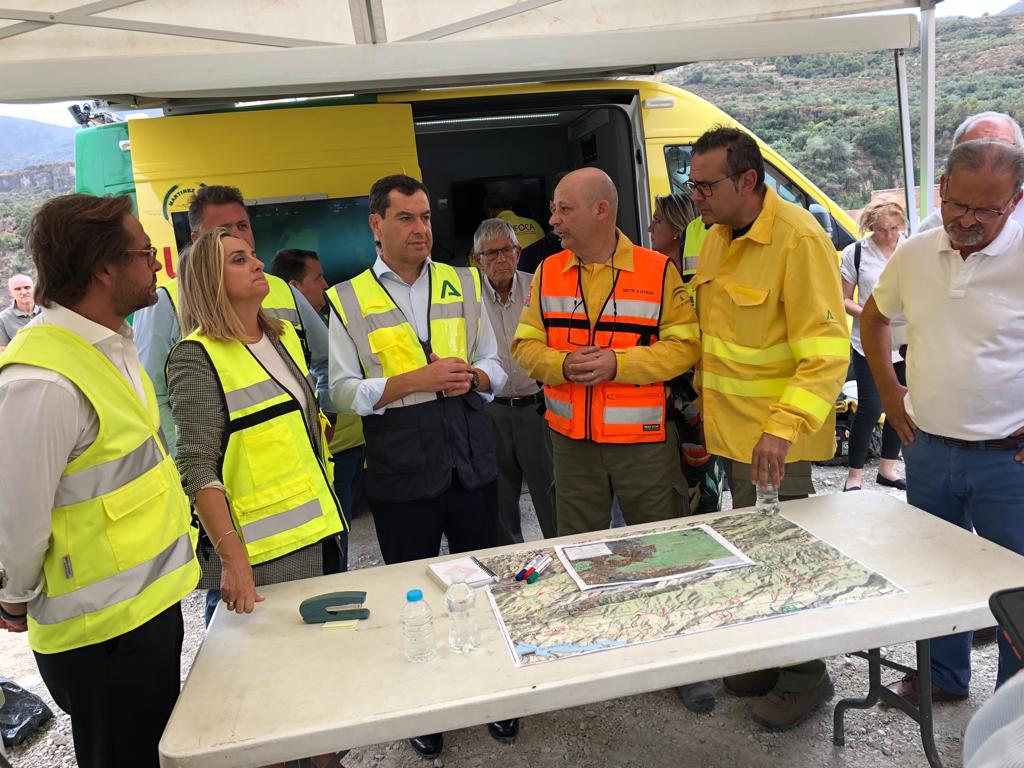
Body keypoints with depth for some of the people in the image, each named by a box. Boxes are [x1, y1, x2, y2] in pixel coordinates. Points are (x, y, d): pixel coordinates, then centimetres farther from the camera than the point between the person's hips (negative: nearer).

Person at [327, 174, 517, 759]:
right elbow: (344, 392, -7)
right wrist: (418, 380, -17)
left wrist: (474, 376, -12)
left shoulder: (464, 285, 7)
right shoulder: (348, 300, -1)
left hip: (472, 463, 2)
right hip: (400, 474, -2)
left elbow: (494, 367, 11)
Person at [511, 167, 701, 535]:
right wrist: (563, 364, -16)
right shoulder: (548, 271, 6)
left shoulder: (658, 270, -5)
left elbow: (686, 345, -9)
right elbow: (525, 345, 4)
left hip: (645, 440, -3)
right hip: (571, 440, 3)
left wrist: (618, 363, -21)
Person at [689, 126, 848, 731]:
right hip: (731, 432, 8)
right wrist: (707, 408, 16)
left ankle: (806, 678, 28)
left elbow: (827, 352, -22)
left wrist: (782, 429, -31)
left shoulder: (799, 239, -18)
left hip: (776, 443, -8)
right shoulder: (715, 240, 8)